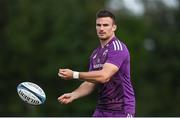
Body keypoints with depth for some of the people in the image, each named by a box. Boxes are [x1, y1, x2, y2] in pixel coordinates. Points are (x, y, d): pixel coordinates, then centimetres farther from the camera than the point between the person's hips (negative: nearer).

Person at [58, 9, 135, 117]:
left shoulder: (117, 48, -13)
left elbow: (104, 76, -25)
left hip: (121, 109, -8)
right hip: (102, 109, 8)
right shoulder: (96, 53, 14)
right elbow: (90, 83, 15)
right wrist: (73, 95, -4)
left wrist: (74, 75, -24)